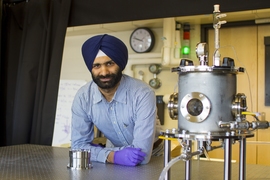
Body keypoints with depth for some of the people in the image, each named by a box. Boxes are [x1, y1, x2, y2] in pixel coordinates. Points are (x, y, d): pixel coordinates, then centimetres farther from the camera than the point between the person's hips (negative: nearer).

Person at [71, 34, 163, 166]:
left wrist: (96, 151, -25)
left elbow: (142, 155, -29)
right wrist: (111, 156, -30)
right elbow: (78, 145, -13)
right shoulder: (82, 97, -15)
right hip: (115, 149, 2)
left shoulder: (142, 94, -27)